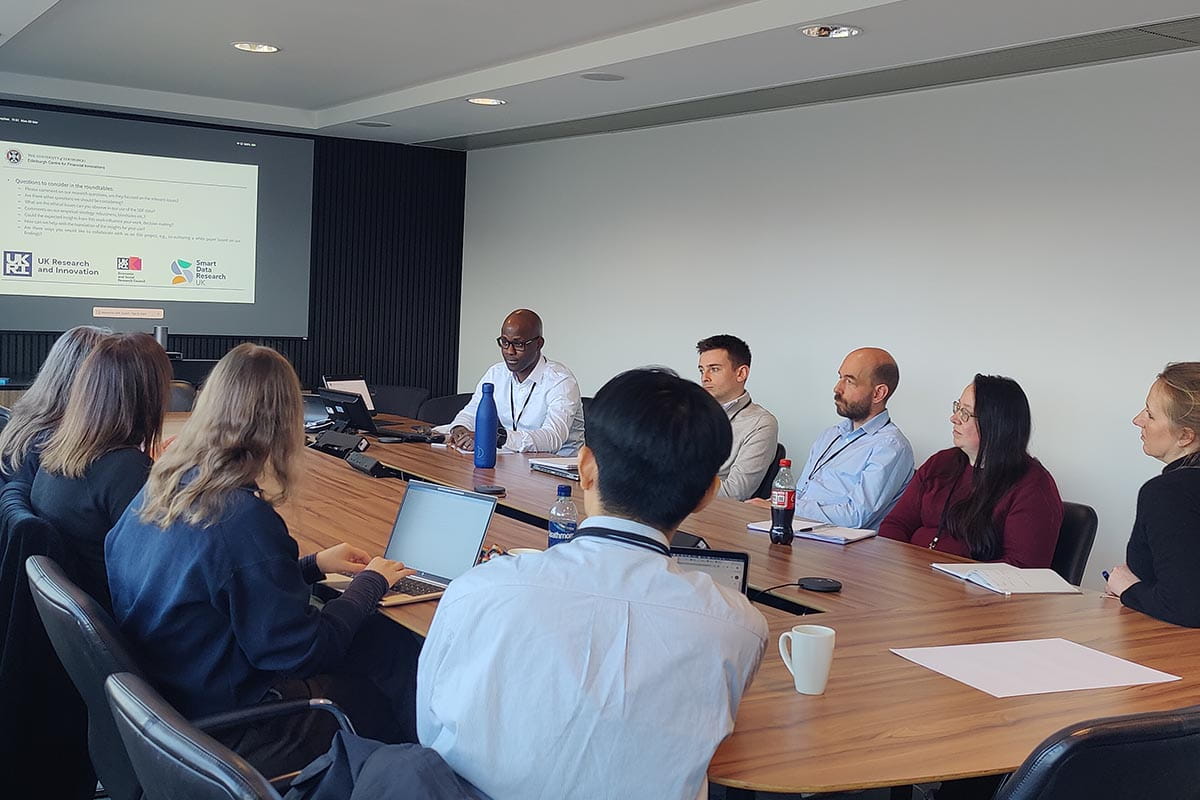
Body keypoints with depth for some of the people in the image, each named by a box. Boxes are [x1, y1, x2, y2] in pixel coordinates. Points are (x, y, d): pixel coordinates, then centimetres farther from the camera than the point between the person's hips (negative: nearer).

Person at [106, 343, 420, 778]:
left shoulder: (161, 486, -2)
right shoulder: (244, 518, -27)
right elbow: (301, 650, -19)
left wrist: (312, 565, 14)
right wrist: (370, 583, -5)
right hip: (227, 734, -8)